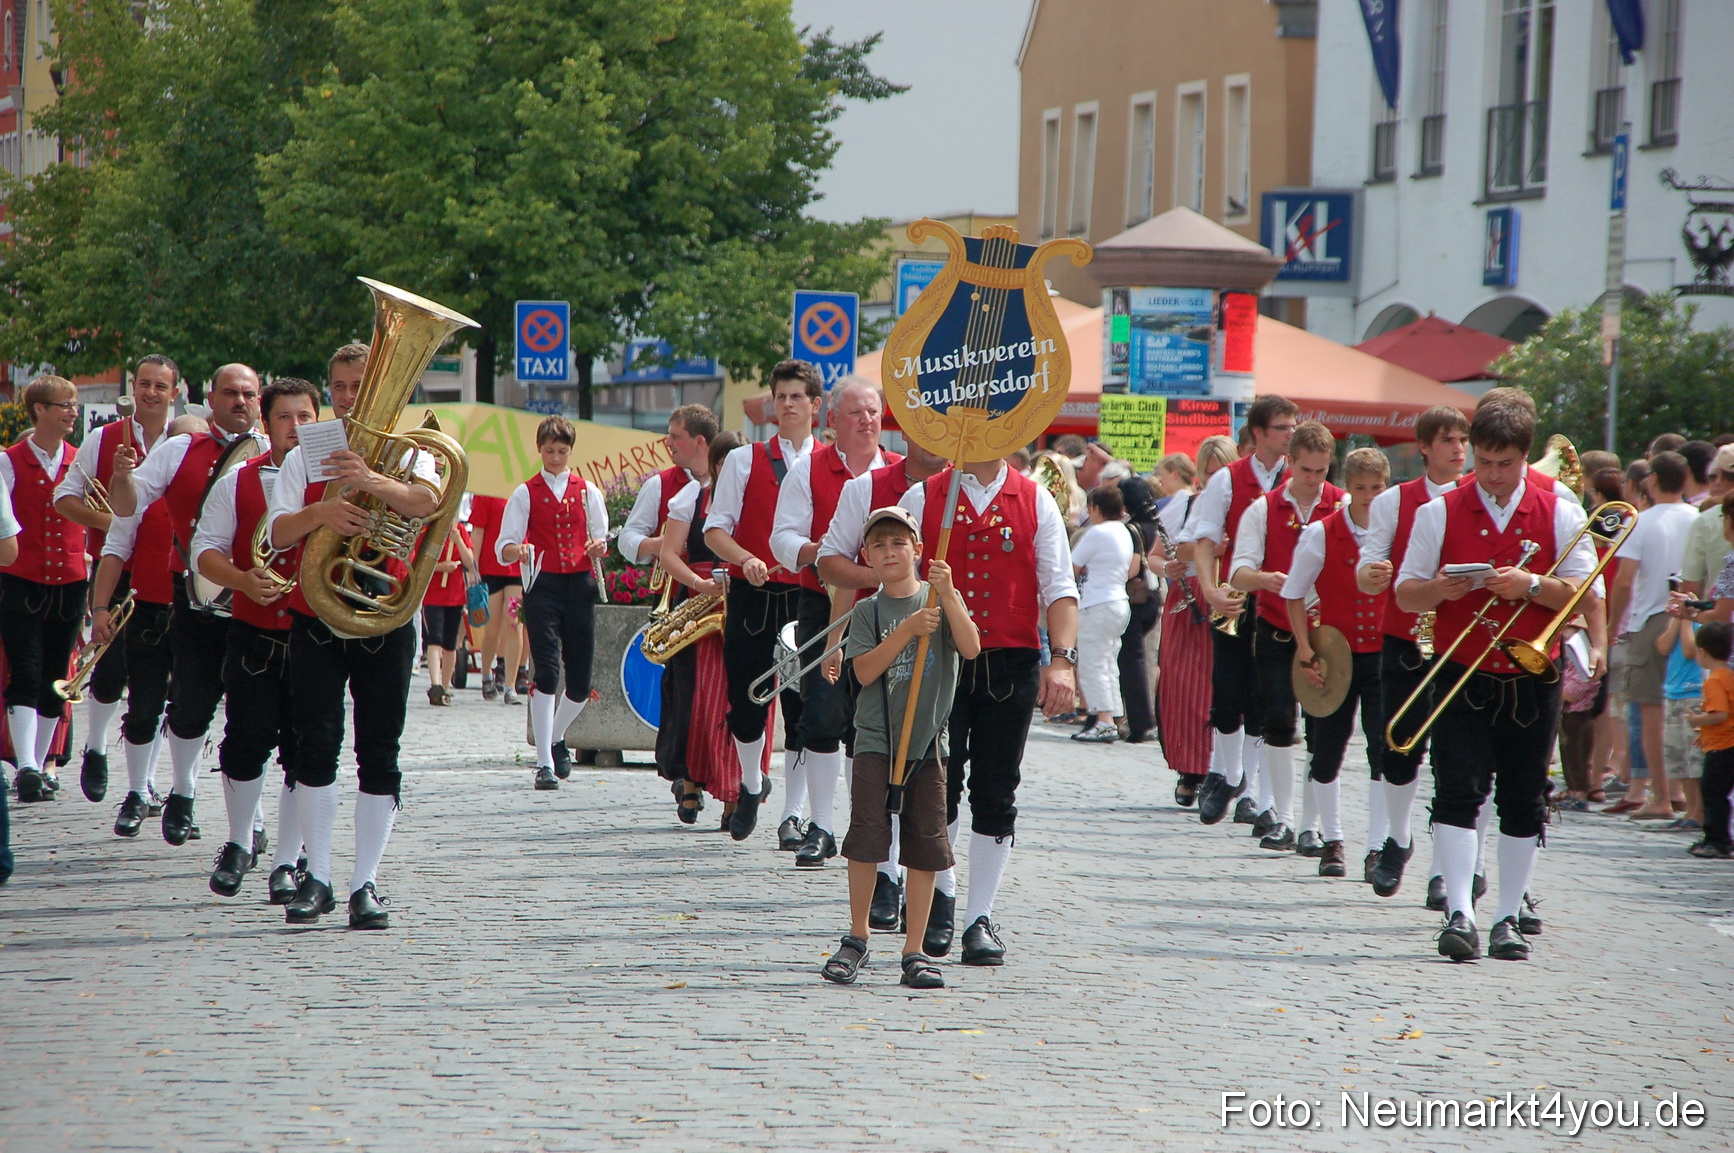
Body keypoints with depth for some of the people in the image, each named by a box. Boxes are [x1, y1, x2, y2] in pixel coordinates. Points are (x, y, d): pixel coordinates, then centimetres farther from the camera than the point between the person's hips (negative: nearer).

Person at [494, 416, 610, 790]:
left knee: (580, 682, 4)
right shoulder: (526, 493, 7)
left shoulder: (587, 491, 14)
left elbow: (602, 539, 13)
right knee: (547, 672, -14)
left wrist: (599, 546, -11)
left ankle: (557, 737, 34)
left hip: (580, 585, 3)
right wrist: (517, 551, -24)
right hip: (543, 586, -3)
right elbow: (504, 547, 0)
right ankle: (545, 763, -13)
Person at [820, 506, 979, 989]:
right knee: (866, 832, -11)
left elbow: (971, 648, -11)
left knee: (926, 846, 0)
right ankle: (856, 938, 5)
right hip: (876, 738, -1)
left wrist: (948, 595, -21)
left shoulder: (940, 600, 5)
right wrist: (908, 630, -17)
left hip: (928, 739, 1)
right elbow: (865, 671, -8)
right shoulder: (868, 612, 5)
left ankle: (915, 951, 7)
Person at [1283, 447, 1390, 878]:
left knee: (1383, 749, -8)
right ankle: (1331, 840, 22)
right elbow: (1294, 593, 2)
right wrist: (1306, 652, -4)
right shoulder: (1322, 533, -4)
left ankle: (1378, 844, -2)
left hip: (1383, 655, 0)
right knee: (1326, 752, 7)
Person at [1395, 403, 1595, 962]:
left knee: (1523, 804, 4)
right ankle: (1460, 913, -17)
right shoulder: (1439, 512, 5)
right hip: (1461, 680, -1)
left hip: (1532, 680, 1)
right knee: (1457, 794, -12)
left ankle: (1509, 918, 13)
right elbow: (1404, 594, 5)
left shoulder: (1561, 515, 3)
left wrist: (1531, 586, -17)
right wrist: (1438, 590, -16)